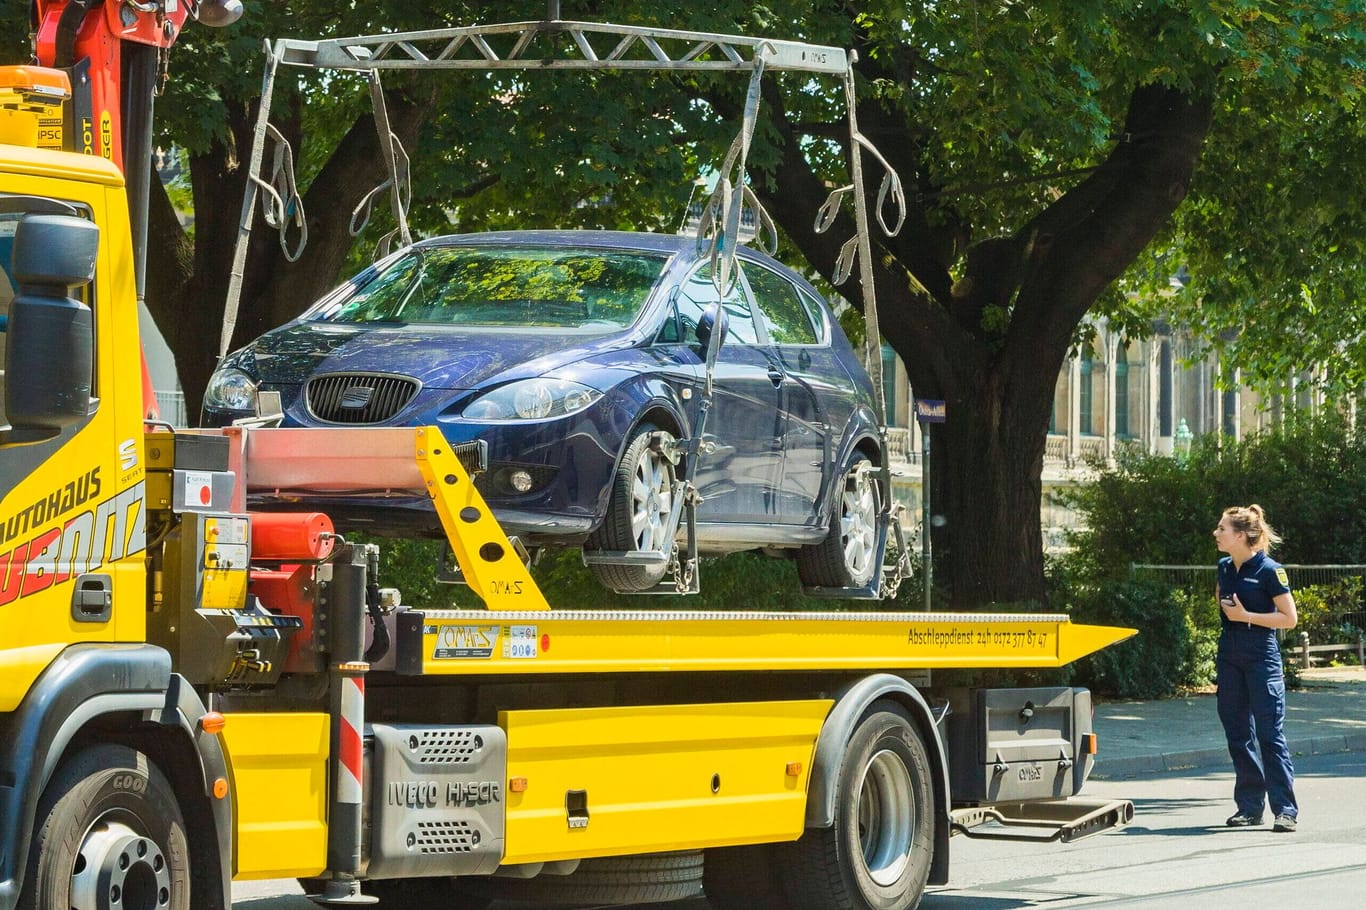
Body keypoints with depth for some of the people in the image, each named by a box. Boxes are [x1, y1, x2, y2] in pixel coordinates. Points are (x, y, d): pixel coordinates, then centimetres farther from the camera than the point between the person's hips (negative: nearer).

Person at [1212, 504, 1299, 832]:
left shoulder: (1269, 571, -12)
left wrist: (1246, 616, -17)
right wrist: (1228, 612, 11)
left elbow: (1289, 618, -13)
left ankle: (1285, 809, -8)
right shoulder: (1225, 568, 8)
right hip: (1230, 657, 7)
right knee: (1238, 734, 8)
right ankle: (1250, 805, 15)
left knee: (1270, 734, -9)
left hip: (1262, 659, -7)